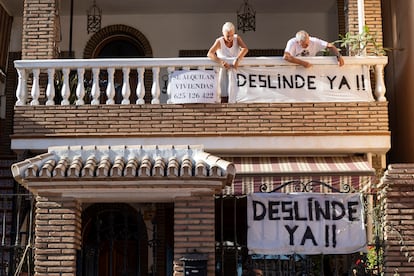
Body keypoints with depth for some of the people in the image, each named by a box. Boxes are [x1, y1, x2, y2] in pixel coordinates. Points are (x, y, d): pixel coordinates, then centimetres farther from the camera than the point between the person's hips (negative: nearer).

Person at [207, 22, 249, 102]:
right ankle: (224, 97, -25)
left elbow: (245, 49, -22)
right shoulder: (219, 41, -11)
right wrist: (221, 62, -41)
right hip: (223, 67, -1)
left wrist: (237, 60, -41)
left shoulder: (237, 38, -4)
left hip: (236, 66, 1)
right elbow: (209, 54, -25)